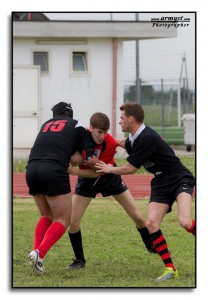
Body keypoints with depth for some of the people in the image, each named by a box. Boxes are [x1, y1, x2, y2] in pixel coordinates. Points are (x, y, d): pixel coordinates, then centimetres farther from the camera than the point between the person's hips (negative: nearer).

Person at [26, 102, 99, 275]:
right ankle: (40, 253, -17)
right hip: (54, 171, -5)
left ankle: (37, 251, 6)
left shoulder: (46, 124, 28)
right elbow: (90, 160, 9)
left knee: (47, 216, 23)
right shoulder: (77, 126, 15)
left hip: (32, 168, 5)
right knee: (63, 220, 4)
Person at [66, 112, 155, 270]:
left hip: (109, 178, -1)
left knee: (138, 216, 2)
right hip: (86, 181, 1)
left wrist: (75, 171, -38)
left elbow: (98, 172, -28)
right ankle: (79, 259, 9)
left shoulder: (110, 143, -30)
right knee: (73, 221, -11)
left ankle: (151, 246, 28)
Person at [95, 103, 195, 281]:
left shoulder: (147, 138, -23)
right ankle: (170, 268, -8)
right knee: (151, 222, -12)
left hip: (180, 179, -8)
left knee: (185, 222, -30)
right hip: (161, 183, 8)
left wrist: (110, 169, 1)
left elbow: (130, 169, -15)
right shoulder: (134, 138, 6)